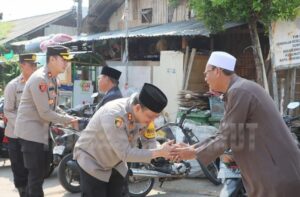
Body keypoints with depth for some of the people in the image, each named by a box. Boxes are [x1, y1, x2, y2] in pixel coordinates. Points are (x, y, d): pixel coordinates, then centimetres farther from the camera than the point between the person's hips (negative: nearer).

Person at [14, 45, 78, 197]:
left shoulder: (52, 78, 9)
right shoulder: (39, 79, -22)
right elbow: (45, 113, -23)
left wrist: (56, 124, 2)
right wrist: (68, 120, -15)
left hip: (42, 131, 10)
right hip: (30, 131, -10)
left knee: (42, 171, 18)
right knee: (36, 174, -4)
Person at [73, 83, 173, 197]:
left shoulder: (144, 113, -14)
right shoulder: (113, 114, -37)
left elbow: (149, 139, -4)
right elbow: (125, 154, -38)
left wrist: (160, 151, -26)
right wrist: (159, 152, -39)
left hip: (115, 163, 7)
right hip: (91, 161, -6)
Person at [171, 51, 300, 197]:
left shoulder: (239, 91, -18)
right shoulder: (239, 89, 13)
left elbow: (226, 140, -16)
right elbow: (224, 135, 17)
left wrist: (194, 153, -2)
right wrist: (193, 148, 14)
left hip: (278, 176, -9)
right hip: (272, 172, 9)